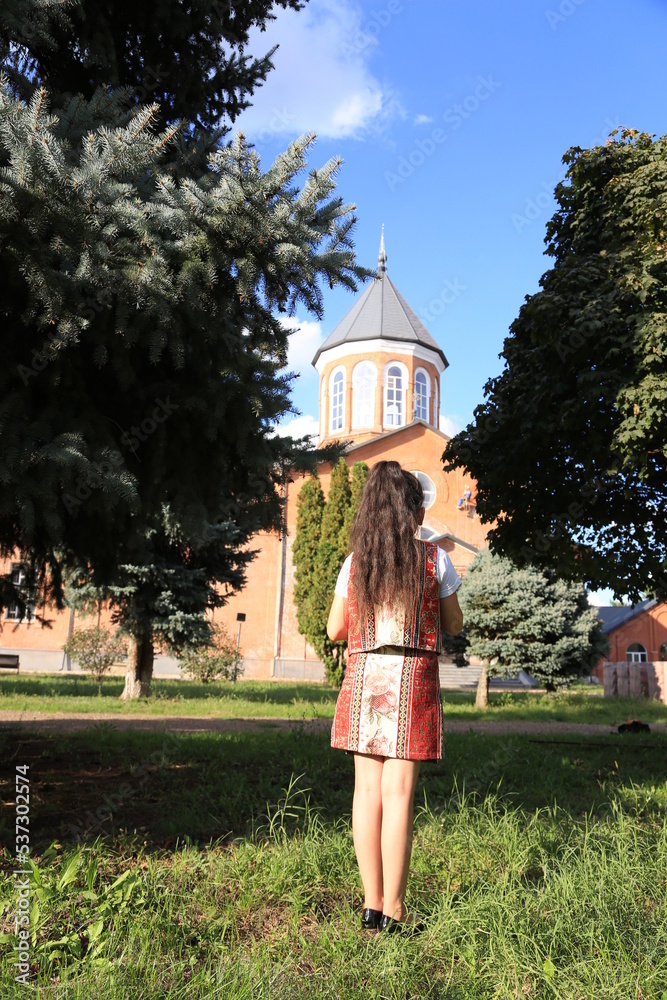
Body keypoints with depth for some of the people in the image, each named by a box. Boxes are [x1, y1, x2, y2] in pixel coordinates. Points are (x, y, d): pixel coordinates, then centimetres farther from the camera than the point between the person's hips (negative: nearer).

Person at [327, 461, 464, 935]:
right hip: (414, 675, -3)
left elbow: (335, 630, 10)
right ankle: (393, 909, 8)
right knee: (398, 792, 0)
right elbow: (454, 626, 7)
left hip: (364, 675, 3)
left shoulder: (355, 562, 4)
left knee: (368, 789, 8)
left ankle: (373, 904, 15)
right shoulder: (435, 559, -2)